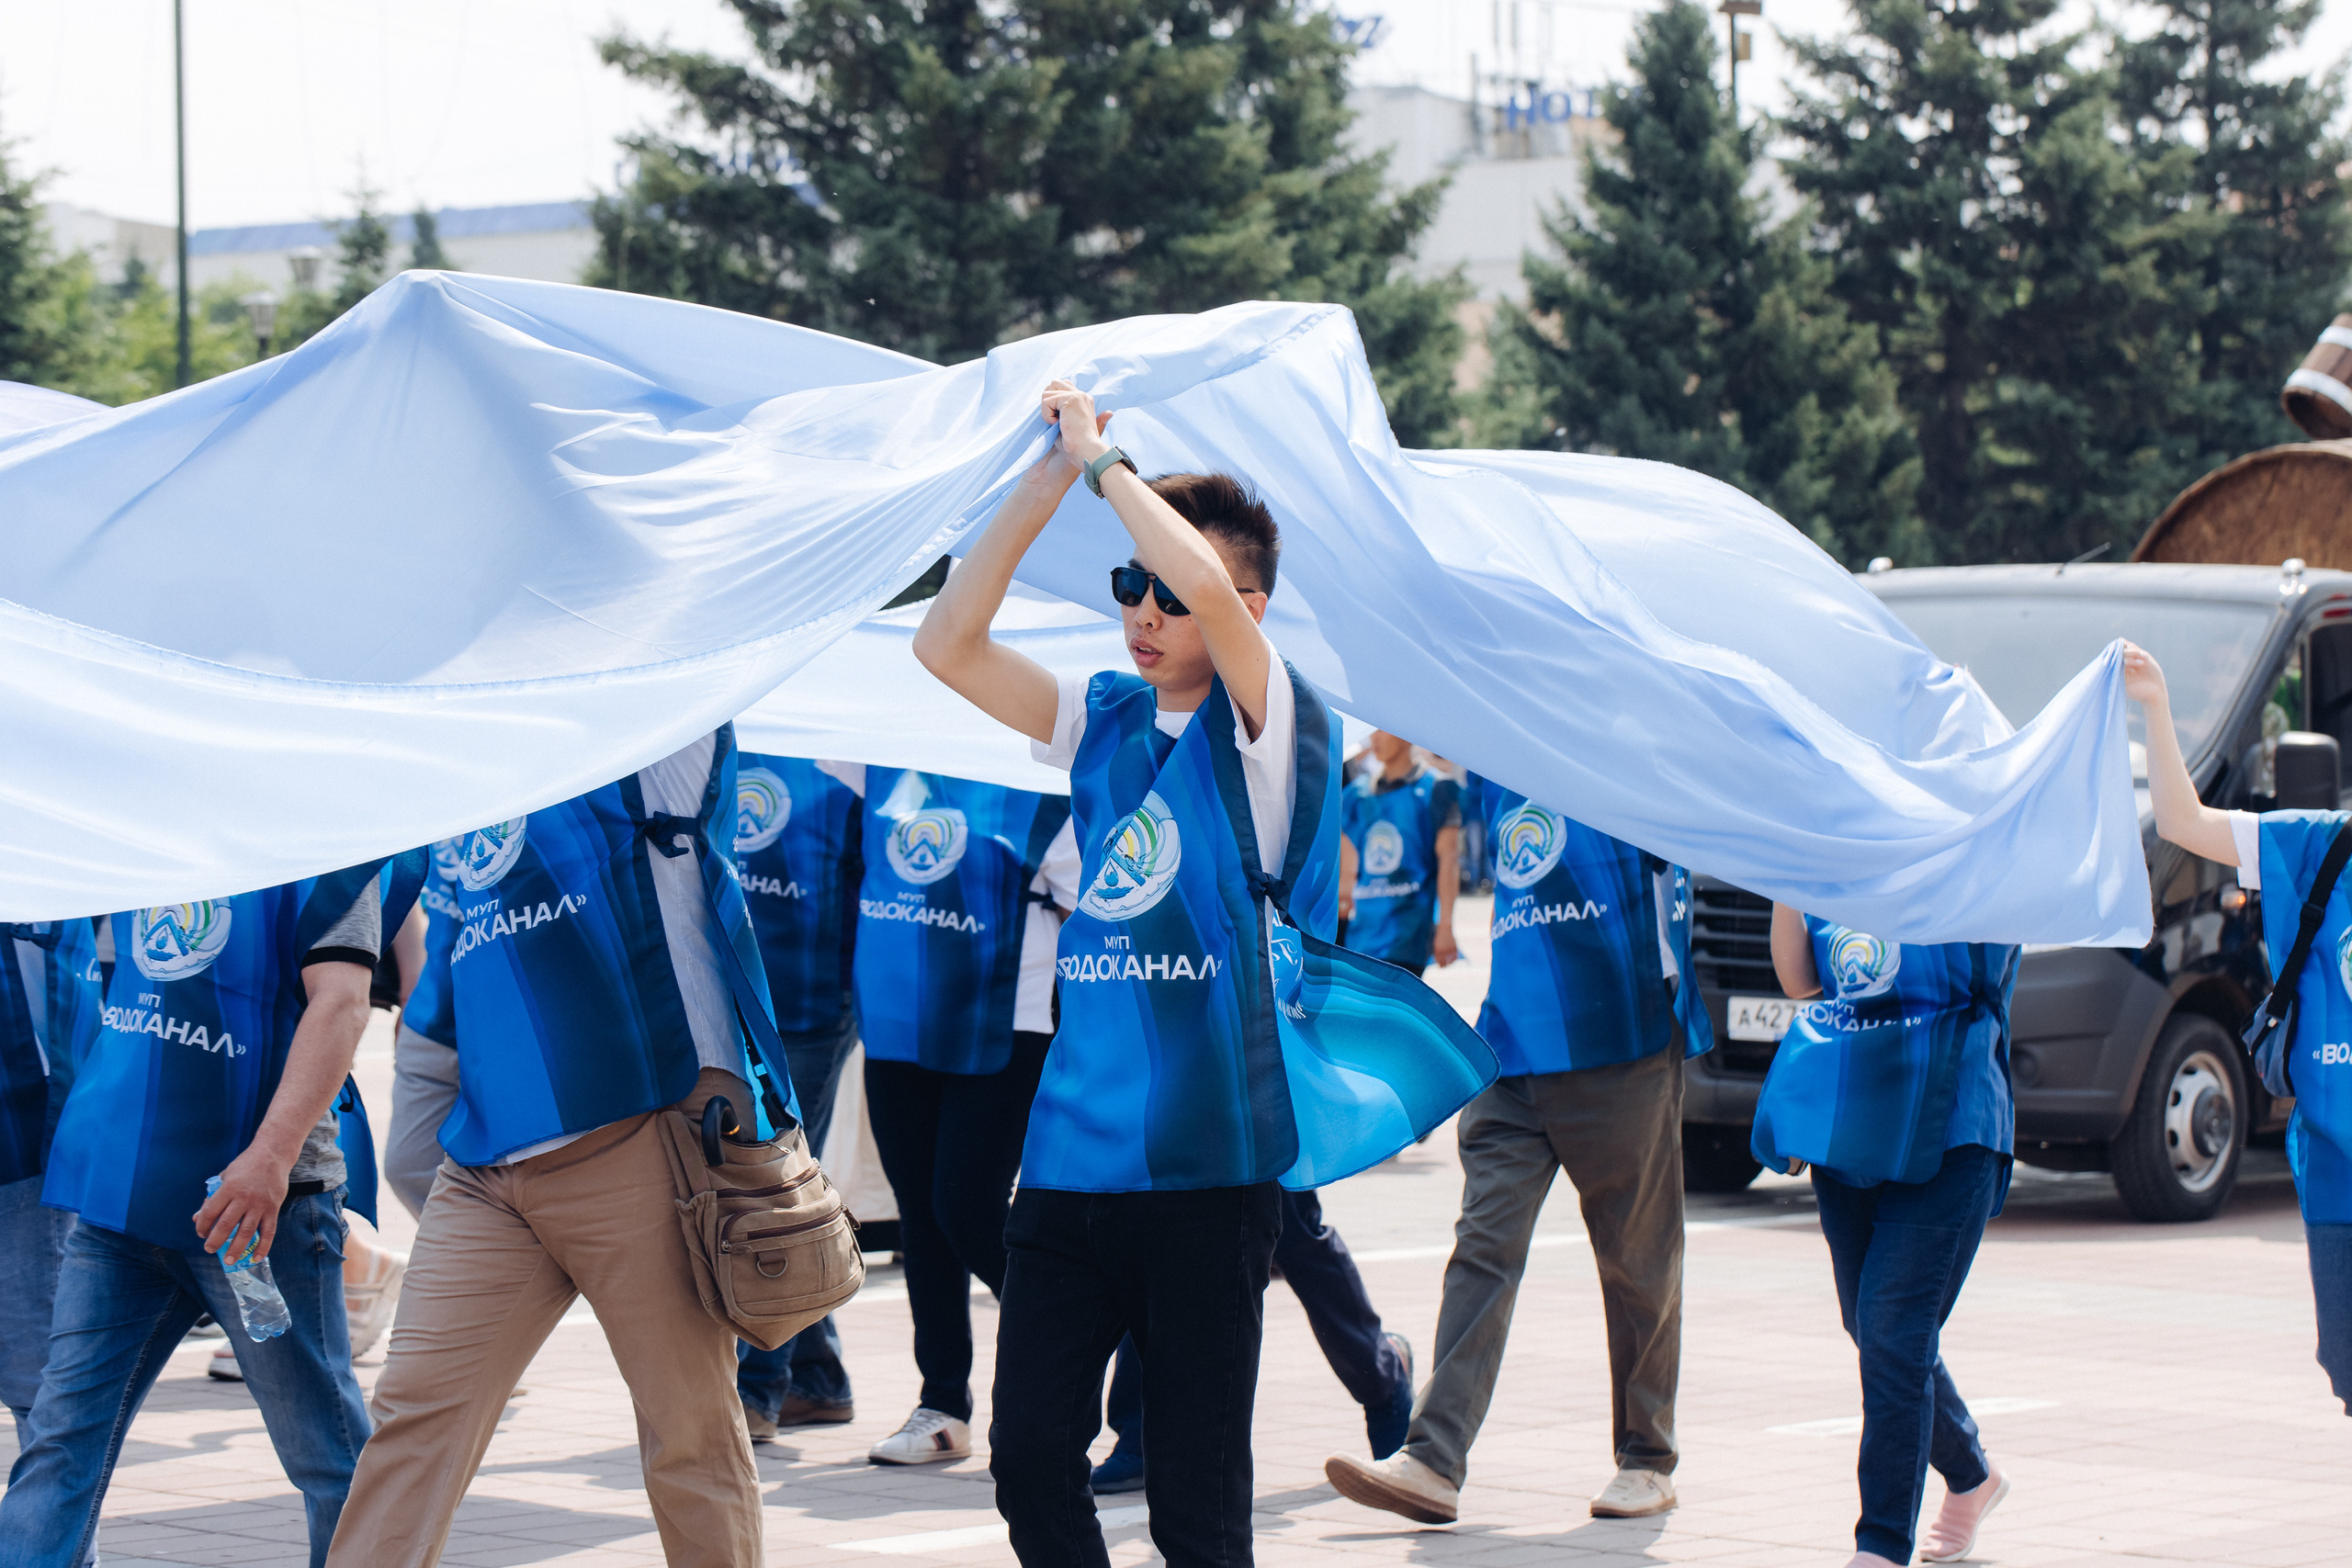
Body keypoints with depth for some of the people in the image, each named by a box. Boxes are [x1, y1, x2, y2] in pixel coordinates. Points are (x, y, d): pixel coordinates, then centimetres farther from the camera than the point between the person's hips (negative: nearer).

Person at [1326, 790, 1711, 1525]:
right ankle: (1433, 1461, -12)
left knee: (1636, 1257, 6)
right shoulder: (1498, 767, 14)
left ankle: (1648, 1459, 19)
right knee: (1485, 1245, -5)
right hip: (1514, 1044, 4)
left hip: (1623, 1043, -4)